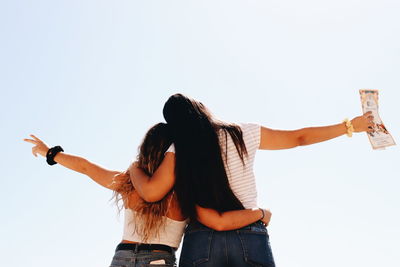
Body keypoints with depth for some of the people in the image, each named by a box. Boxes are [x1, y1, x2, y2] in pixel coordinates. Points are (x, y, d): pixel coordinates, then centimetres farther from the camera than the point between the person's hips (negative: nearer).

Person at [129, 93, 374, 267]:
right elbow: (298, 138, 11)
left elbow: (151, 192, -6)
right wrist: (350, 126, 22)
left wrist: (134, 168, 17)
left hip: (201, 242, 0)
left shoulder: (179, 150, 3)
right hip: (250, 239, 1)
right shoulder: (243, 134, 6)